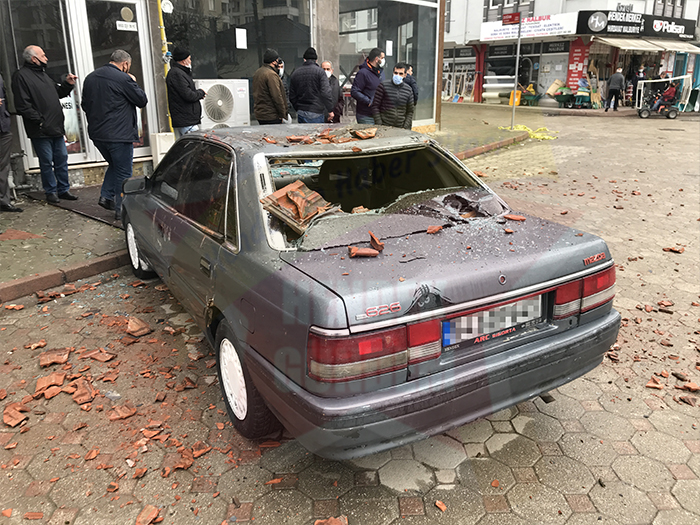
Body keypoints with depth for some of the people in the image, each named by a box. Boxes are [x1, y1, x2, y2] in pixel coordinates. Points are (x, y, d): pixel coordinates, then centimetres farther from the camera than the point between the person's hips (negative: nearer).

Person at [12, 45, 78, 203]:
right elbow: (23, 105, -14)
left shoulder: (43, 74, 19)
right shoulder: (21, 76, -8)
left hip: (56, 127, 8)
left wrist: (67, 84, 11)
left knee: (62, 159, 9)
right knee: (47, 162, -1)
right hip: (41, 131, -8)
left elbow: (58, 93, 27)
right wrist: (39, 120, -18)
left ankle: (63, 189, 17)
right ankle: (51, 192, 10)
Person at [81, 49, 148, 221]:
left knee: (114, 165, 25)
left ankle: (106, 196, 17)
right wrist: (133, 83, 8)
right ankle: (121, 209, 3)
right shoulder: (123, 79, -14)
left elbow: (85, 105, 18)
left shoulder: (90, 78, 12)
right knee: (124, 172, 1)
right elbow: (142, 100, -5)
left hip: (97, 134, 7)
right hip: (119, 135, -7)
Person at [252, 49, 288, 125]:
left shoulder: (257, 73, 15)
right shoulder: (271, 74, -15)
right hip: (271, 116, -10)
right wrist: (283, 115, -13)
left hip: (259, 113, 10)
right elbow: (277, 97, -19)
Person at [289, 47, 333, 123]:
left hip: (301, 113, 5)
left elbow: (292, 96, 12)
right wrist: (330, 109, -7)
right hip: (316, 113, -5)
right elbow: (325, 93, -14)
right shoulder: (320, 72, -6)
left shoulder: (295, 73, 9)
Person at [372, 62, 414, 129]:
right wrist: (379, 125, -9)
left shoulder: (408, 90, 9)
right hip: (384, 127, -3)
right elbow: (375, 106, -3)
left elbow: (410, 111, 14)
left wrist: (406, 128, 2)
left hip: (400, 129, 3)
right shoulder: (383, 86, -2)